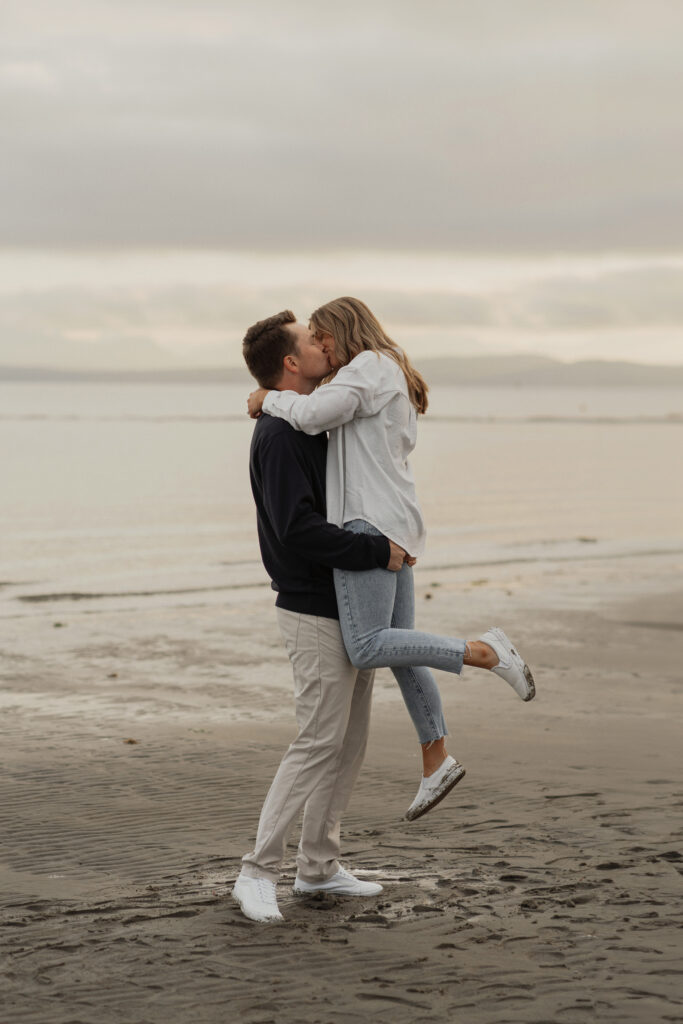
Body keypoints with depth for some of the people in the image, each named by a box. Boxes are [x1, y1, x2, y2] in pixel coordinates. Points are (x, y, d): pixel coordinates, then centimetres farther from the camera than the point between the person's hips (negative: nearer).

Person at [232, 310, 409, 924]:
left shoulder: (318, 426, 14)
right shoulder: (279, 436, -17)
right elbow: (299, 529, -27)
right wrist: (380, 551, -23)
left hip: (351, 609, 9)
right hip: (316, 613, -9)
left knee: (351, 741, 11)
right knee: (319, 742, -9)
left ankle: (319, 865, 20)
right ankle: (258, 872, -2)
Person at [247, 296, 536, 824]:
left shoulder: (369, 366, -8)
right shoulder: (395, 378, 23)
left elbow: (314, 413, -22)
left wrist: (269, 399, -6)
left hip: (369, 524, -10)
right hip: (396, 528, 10)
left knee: (367, 648, -15)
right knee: (398, 644, 13)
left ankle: (484, 651, -18)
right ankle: (437, 763, 17)